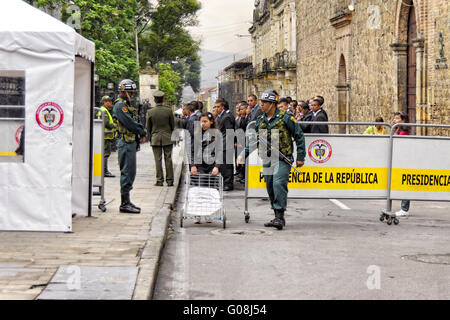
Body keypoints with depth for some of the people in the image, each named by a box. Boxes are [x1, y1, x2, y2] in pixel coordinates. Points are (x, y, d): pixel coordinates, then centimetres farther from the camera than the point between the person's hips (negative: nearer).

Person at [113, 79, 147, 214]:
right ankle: (124, 203, -7)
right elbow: (129, 122, -19)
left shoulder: (127, 105, 20)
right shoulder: (120, 105, -12)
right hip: (126, 143, -10)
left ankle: (126, 201, 18)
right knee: (127, 172, -9)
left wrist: (142, 132, 2)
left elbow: (135, 122, 20)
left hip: (131, 142, 10)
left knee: (130, 173, 13)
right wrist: (142, 132, -6)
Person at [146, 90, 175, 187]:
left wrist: (150, 138, 18)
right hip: (167, 138, 0)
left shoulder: (150, 112, -5)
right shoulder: (168, 110, -6)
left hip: (155, 138, 0)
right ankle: (170, 180, 4)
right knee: (168, 159, 4)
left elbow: (148, 128, 3)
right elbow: (173, 125, 1)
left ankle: (159, 180, 2)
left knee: (158, 160, 3)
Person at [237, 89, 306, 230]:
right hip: (267, 159, 6)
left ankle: (280, 217, -19)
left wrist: (300, 157, -3)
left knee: (278, 184, -20)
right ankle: (278, 218, 17)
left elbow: (299, 136, -1)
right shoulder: (261, 121, 13)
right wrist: (243, 154, 7)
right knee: (271, 188, 7)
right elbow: (254, 141, 20)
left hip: (283, 159, -6)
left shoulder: (285, 118, -5)